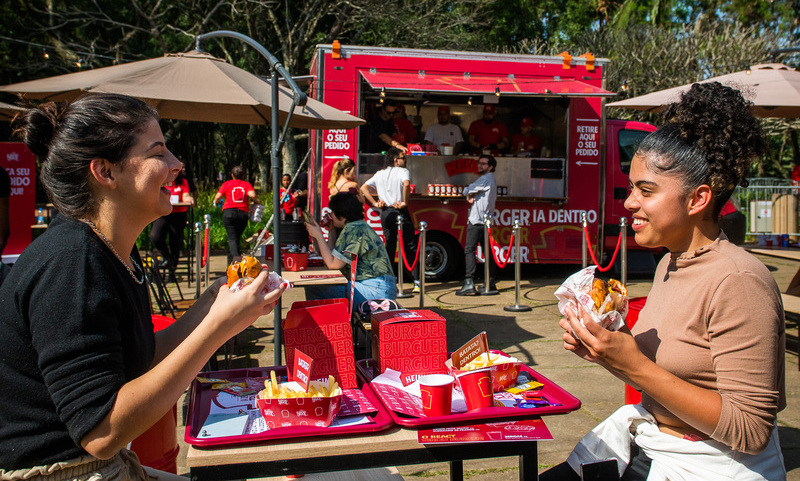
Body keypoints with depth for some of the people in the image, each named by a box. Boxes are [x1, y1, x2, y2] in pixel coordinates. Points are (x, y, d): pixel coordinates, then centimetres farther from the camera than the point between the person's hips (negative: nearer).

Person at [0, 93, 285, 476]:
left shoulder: (116, 251, 5)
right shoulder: (69, 262, -24)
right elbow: (101, 433, -27)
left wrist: (210, 304, -1)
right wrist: (219, 326, -28)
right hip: (50, 472, -8)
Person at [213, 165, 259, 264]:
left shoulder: (227, 184, 9)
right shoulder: (246, 184, 10)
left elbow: (218, 197, 3)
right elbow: (252, 194, -9)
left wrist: (215, 202, 24)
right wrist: (256, 201, 11)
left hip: (229, 212, -2)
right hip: (243, 214, 2)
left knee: (232, 239, -7)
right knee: (237, 238, 16)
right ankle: (231, 262, 26)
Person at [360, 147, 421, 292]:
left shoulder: (379, 174, 15)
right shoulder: (402, 171, -3)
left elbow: (363, 188, 12)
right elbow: (406, 184, -25)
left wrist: (374, 203, 6)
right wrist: (405, 202, -17)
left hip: (385, 214, 5)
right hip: (400, 212, -5)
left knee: (389, 247, 11)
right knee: (410, 247, 1)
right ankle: (417, 282, -1)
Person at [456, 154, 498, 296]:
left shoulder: (486, 179, -10)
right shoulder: (491, 180, 22)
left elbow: (467, 191, -8)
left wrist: (469, 195, 13)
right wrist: (471, 197, 1)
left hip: (477, 221, -10)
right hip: (486, 221, 10)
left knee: (469, 250, -12)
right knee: (487, 252, 10)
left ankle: (469, 284, -18)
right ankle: (491, 284, 13)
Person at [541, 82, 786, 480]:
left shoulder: (738, 282, -22)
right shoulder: (668, 264, 3)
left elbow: (750, 432, -23)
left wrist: (634, 366, -27)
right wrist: (607, 351, -9)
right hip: (647, 444, 7)